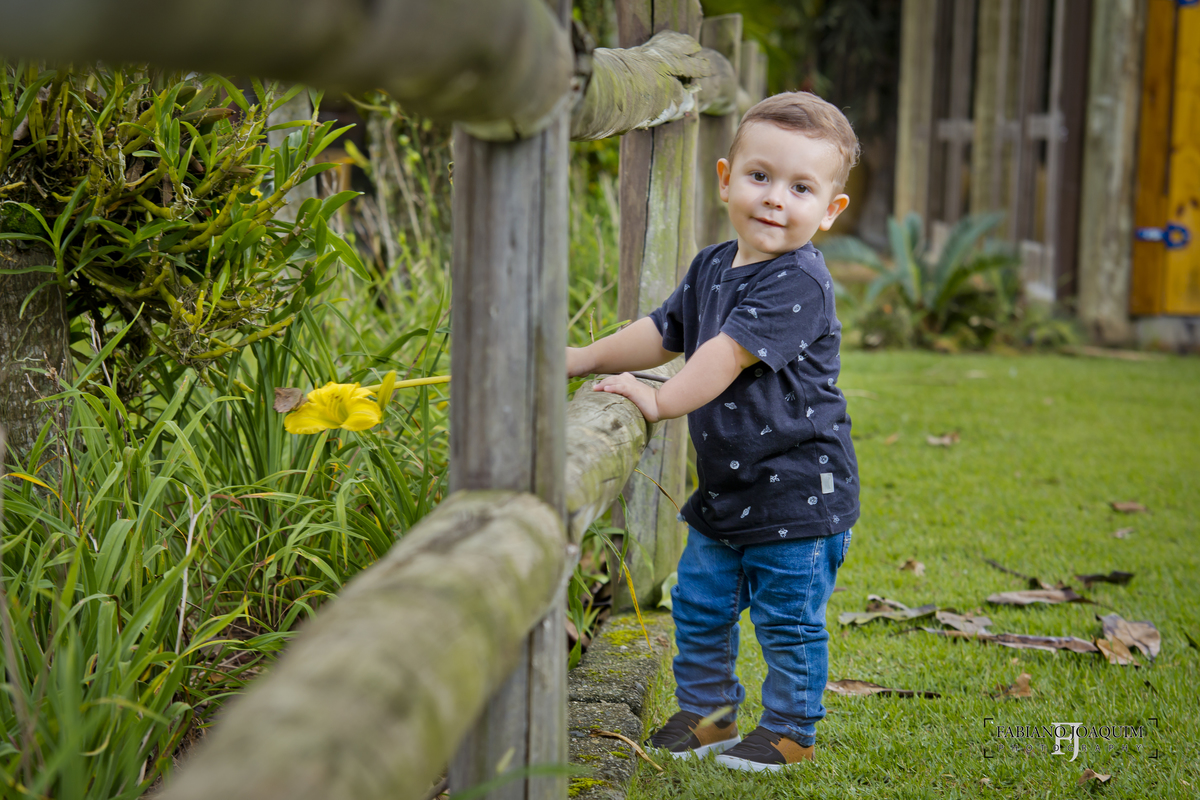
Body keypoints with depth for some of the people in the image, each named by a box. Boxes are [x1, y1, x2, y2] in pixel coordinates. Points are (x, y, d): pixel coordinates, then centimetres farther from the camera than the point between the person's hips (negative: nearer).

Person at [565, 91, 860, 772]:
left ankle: (790, 730, 20)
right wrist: (588, 358, 17)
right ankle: (707, 712, 32)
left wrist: (662, 400, -25)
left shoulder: (798, 283, -20)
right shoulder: (713, 267, 6)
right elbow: (666, 332, 20)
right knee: (700, 604, 15)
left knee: (788, 620, 4)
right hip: (724, 487, 8)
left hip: (798, 491, -8)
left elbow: (729, 353, -27)